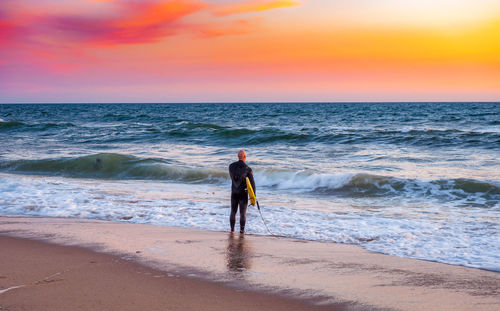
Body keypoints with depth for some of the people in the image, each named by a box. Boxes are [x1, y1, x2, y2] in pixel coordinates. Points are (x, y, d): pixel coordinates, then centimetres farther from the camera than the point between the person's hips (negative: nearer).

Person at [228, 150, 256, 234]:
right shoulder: (247, 169, -14)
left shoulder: (231, 166, -3)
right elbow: (252, 183, -13)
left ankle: (232, 230, 14)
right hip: (243, 193, -3)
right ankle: (242, 230, 5)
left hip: (234, 192, 3)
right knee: (243, 213, 4)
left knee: (233, 212, 13)